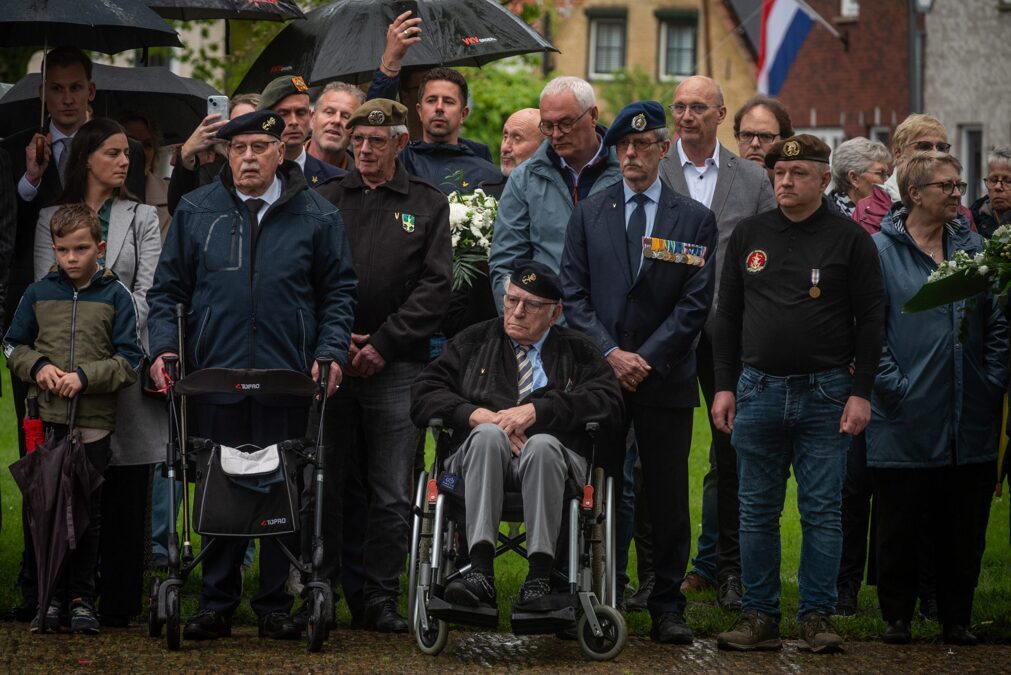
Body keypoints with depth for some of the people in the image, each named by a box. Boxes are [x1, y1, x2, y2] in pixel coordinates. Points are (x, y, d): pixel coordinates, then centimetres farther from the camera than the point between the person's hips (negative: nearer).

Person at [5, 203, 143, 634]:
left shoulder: (115, 296, 1)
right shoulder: (39, 293, 7)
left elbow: (128, 362, -1)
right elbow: (14, 346, 14)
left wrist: (84, 376, -14)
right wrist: (39, 367, -6)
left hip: (94, 423, -1)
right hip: (47, 420, 2)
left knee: (90, 512, 4)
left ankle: (82, 598, 12)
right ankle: (50, 597, 10)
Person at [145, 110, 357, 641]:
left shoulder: (315, 215, 6)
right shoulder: (195, 212, 9)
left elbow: (338, 292, 8)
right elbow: (167, 289, 11)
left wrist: (331, 351, -5)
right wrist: (165, 347, -3)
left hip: (288, 379, -1)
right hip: (214, 376, 1)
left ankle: (275, 605, 11)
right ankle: (217, 603, 10)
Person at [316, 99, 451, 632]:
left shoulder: (428, 205, 8)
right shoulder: (326, 199, 13)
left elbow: (435, 287, 0)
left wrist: (382, 343, -8)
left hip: (396, 367, -1)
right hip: (331, 364, 1)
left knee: (391, 493, -2)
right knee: (335, 486, 3)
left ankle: (380, 597, 3)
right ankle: (335, 591, 9)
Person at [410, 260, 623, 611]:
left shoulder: (578, 351, 20)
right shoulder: (473, 342, 24)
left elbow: (608, 401, 1)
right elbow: (424, 394, 12)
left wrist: (538, 409, -10)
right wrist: (477, 415, -6)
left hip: (554, 455, -1)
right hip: (481, 456, 1)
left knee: (542, 444, -36)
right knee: (487, 434, -34)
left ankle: (538, 579, -42)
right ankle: (480, 573, -46)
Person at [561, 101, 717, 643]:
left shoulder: (693, 219, 6)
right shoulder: (588, 213, 11)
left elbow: (696, 302, -1)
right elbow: (574, 293, 5)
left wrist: (646, 358, -9)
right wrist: (610, 353, -8)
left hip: (665, 377, -1)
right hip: (599, 373, 1)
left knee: (668, 496, 1)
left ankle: (668, 608, 6)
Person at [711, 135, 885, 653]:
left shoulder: (850, 240, 0)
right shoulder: (749, 235, 8)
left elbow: (870, 320, 0)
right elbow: (728, 315, 12)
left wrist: (860, 392, -7)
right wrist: (724, 386, 5)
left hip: (825, 395, -3)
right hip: (758, 391, 3)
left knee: (822, 513, 0)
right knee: (757, 512, 5)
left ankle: (817, 616, 6)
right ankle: (759, 616, 11)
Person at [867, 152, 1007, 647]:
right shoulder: (880, 250, -3)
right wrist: (893, 384, -14)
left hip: (970, 420, 4)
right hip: (906, 420, -4)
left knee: (964, 525, 8)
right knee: (900, 523, 4)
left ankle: (957, 618, 18)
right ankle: (897, 617, 16)